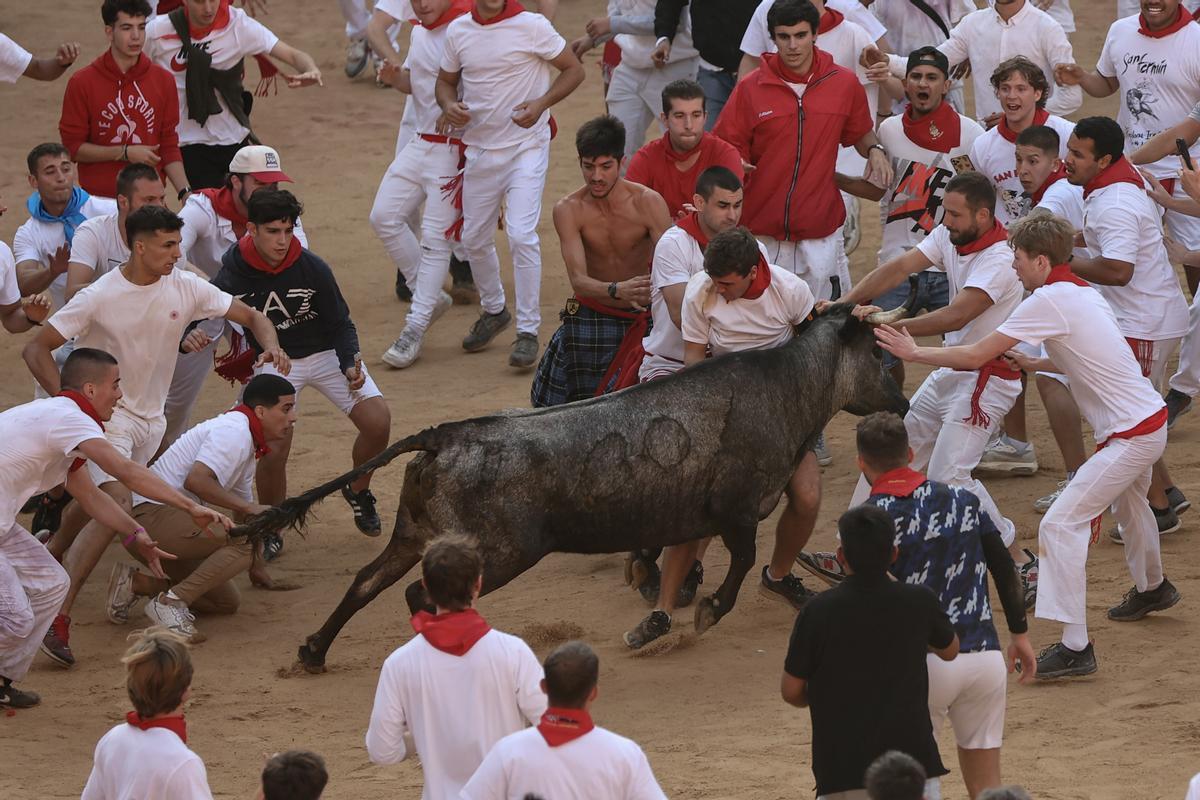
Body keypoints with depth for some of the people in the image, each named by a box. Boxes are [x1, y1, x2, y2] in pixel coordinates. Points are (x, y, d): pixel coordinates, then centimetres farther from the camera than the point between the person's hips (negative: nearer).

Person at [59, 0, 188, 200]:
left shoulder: (163, 80, 5)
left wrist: (184, 191, -7)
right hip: (99, 198, -2)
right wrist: (125, 153, -11)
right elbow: (72, 147, -3)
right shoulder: (82, 83, -3)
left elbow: (169, 147, 7)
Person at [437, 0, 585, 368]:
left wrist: (541, 103, -19)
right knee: (474, 238, 13)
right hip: (479, 149, 5)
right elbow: (445, 80, 16)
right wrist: (449, 105, -7)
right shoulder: (458, 30, 2)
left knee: (521, 235, -16)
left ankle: (528, 331, -7)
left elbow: (574, 69, -3)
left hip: (526, 147, -5)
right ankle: (493, 310, 39)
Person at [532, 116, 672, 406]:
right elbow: (578, 280, -24)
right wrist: (617, 291, -45)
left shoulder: (648, 203, -15)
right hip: (591, 315, 1)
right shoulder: (569, 210, -13)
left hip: (641, 317, -1)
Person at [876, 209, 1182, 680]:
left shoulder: (1049, 301, -18)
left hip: (1131, 436, -10)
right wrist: (1034, 364, 10)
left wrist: (914, 353, -6)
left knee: (1061, 523, -13)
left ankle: (1075, 647, -18)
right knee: (1128, 503, 36)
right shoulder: (1084, 293, 10)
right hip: (1150, 419, 10)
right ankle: (1152, 588, 64)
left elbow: (976, 356, -17)